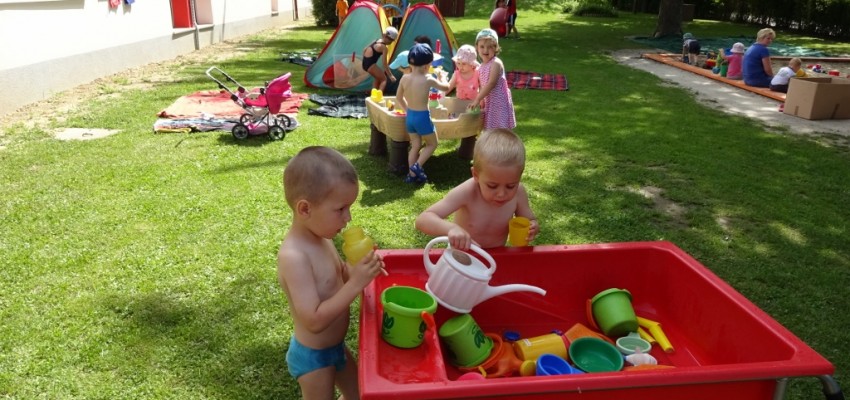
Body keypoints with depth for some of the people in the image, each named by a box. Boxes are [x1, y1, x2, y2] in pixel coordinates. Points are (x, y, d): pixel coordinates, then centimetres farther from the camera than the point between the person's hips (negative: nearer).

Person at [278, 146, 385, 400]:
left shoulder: (320, 236, -6)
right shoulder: (293, 256, -32)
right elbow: (314, 320, -34)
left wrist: (359, 270, -8)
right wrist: (356, 284, -34)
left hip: (336, 346, 9)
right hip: (313, 356, -8)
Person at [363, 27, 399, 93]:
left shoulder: (376, 41, 14)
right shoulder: (384, 48, -10)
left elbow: (364, 50, 20)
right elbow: (385, 64, -9)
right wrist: (390, 75, -3)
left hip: (365, 63, 8)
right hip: (370, 64, -8)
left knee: (378, 77, 27)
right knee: (384, 79, 4)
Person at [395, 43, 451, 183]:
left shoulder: (404, 78, -2)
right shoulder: (428, 79, -15)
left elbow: (398, 98, 11)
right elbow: (446, 87, 2)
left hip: (410, 116, 6)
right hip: (423, 117, -5)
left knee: (415, 146, 17)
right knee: (432, 144, 14)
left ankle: (412, 174, 18)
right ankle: (417, 166, -1)